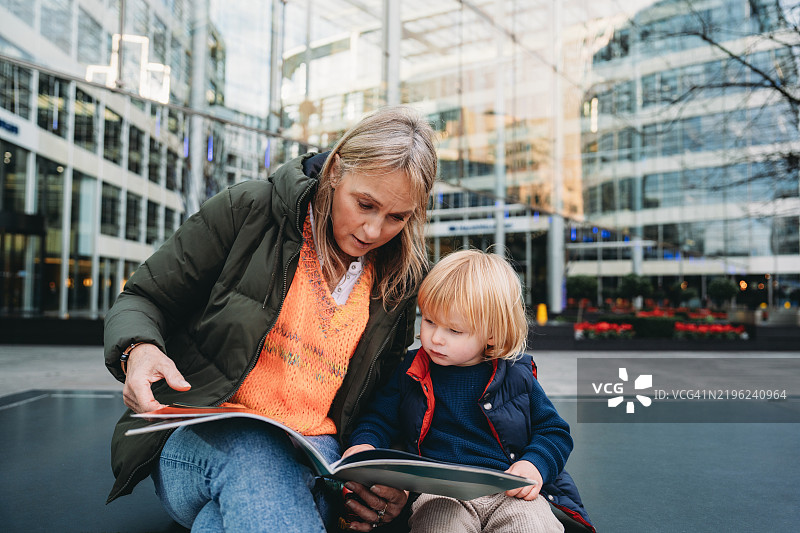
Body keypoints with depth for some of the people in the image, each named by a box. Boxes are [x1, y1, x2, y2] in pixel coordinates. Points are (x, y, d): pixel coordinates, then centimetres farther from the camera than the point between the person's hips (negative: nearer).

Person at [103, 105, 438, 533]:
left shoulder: (398, 285, 6)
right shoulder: (249, 210, -4)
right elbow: (142, 300, 1)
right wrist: (139, 349, -23)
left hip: (313, 453, 2)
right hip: (203, 434, -2)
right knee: (249, 450, -38)